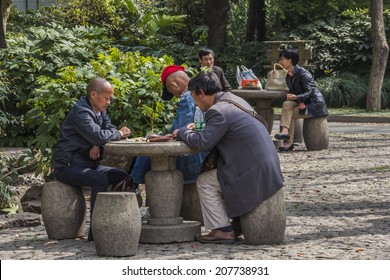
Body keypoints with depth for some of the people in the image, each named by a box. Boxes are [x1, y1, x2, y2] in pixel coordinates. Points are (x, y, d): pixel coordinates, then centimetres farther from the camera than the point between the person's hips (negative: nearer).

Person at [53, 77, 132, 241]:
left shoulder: (100, 112, 12)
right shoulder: (81, 112, -19)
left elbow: (110, 131, 4)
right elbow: (98, 135, -31)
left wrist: (98, 145, -16)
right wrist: (119, 134, -13)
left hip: (87, 164, 9)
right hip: (68, 166, -9)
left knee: (123, 177, 0)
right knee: (100, 179, -32)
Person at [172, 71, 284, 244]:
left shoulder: (219, 111, -17)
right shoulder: (232, 100, 14)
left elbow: (203, 143, -21)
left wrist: (182, 132, -4)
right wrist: (195, 130, 15)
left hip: (253, 174, -10)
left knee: (204, 182, 1)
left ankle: (222, 231, 0)